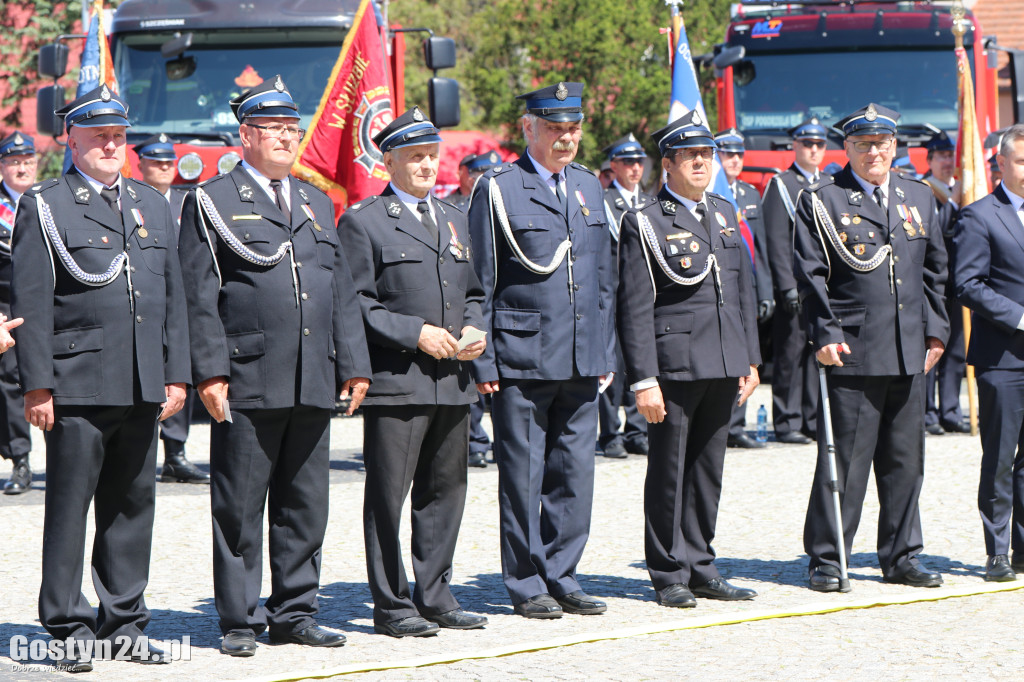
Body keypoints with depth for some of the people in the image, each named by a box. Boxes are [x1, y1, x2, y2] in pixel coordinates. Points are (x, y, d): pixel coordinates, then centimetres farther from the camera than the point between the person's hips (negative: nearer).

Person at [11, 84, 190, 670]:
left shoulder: (153, 205, 17)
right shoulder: (44, 207, 0)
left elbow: (173, 297, 17)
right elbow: (32, 303, -5)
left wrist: (176, 375, 10)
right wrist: (37, 385, -11)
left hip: (143, 386, 5)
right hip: (77, 383, -5)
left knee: (133, 503, 9)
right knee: (69, 507, -2)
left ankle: (125, 622, 16)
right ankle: (69, 628, 5)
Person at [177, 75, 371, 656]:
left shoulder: (317, 204, 19)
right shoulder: (212, 203, 2)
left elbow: (342, 292, 19)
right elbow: (200, 297, -4)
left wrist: (354, 364, 11)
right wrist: (210, 371, -12)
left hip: (314, 384, 5)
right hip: (248, 384, -5)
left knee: (306, 506, 8)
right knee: (240, 509, -2)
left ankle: (294, 613, 16)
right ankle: (240, 621, 4)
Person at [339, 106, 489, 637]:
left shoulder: (453, 220, 20)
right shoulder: (363, 223, -2)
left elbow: (472, 292, 26)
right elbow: (355, 303, -8)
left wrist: (473, 330, 5)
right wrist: (415, 333, -15)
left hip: (452, 384, 7)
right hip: (395, 383, -7)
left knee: (445, 492, 10)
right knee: (388, 494, -4)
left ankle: (435, 596, 19)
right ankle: (391, 605, 2)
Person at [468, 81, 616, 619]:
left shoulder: (588, 186, 14)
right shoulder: (498, 189, -5)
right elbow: (479, 283, -5)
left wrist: (604, 352, 14)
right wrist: (483, 362, -9)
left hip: (581, 361, 5)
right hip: (521, 359, -5)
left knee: (574, 473, 7)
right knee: (522, 475, 1)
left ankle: (561, 577, 17)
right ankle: (525, 585, 9)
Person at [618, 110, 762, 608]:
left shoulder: (726, 214, 14)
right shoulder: (645, 224, -5)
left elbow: (744, 291, 19)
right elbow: (635, 309, -9)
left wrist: (750, 360, 13)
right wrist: (643, 379, -14)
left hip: (724, 368, 6)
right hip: (674, 366, -6)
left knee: (708, 469, 11)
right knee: (669, 472, 0)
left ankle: (701, 569, 19)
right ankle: (669, 575, 8)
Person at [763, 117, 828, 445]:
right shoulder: (781, 186, -1)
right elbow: (777, 241, -8)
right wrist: (788, 285, -15)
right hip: (795, 287, -5)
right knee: (791, 354, -4)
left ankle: (815, 418, 12)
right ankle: (788, 423, -1)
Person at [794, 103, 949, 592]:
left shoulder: (919, 198, 15)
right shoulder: (821, 201, -1)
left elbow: (934, 270, 20)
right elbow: (810, 275, -5)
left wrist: (934, 329, 12)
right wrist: (825, 334, -13)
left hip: (909, 353, 5)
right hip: (852, 351, -5)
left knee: (905, 459, 10)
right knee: (845, 458, -4)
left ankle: (901, 556, 19)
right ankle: (826, 560, 3)